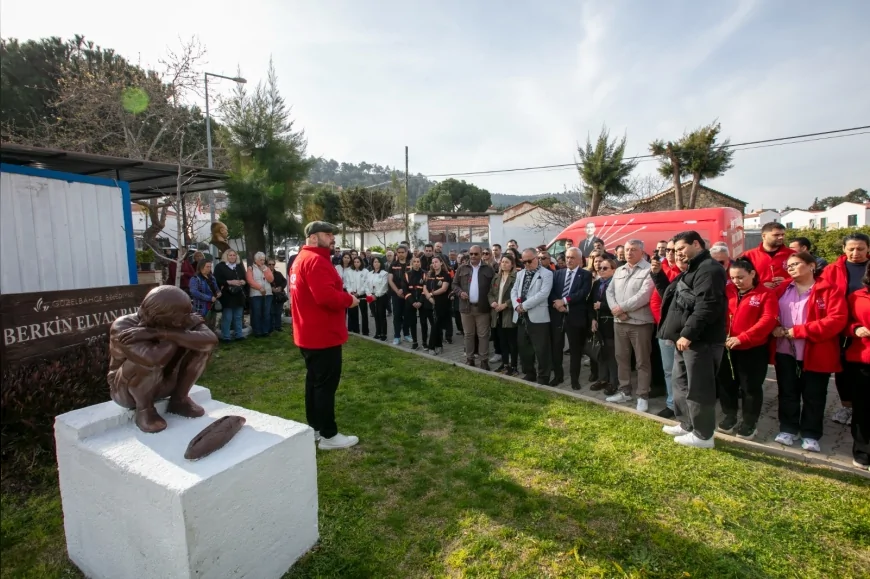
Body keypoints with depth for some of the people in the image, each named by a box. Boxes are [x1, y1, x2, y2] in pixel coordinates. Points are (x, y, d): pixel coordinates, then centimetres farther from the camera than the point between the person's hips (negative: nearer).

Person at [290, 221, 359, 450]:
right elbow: (326, 296, -30)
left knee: (315, 380, 17)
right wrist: (349, 299, -14)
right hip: (322, 334, -11)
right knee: (326, 383, -2)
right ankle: (328, 436, 8)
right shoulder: (315, 260, -19)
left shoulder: (301, 259, 16)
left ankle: (314, 428, 29)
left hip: (310, 333, 11)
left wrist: (343, 297, 6)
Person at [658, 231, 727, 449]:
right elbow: (676, 298, 26)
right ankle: (686, 424, 32)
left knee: (697, 388, -2)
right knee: (680, 382, 19)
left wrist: (688, 334, -25)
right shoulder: (694, 269, 20)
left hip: (700, 340, -11)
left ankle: (703, 435, 11)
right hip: (687, 338, 11)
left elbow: (706, 307, -24)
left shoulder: (709, 269, -14)